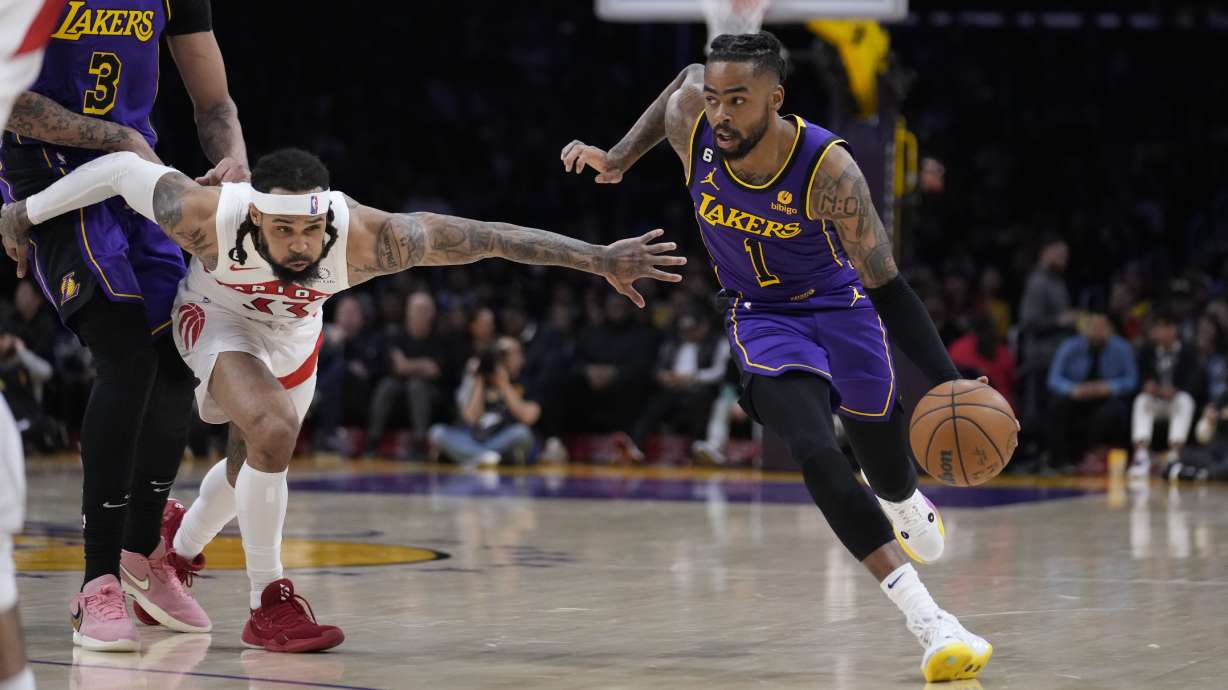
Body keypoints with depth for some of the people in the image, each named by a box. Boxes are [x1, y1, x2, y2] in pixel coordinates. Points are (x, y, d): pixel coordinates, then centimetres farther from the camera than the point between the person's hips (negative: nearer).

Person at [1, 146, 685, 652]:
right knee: (272, 432, -29)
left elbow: (488, 237, -39)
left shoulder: (364, 237, -42)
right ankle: (270, 604, -14)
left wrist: (601, 259, -40)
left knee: (254, 466, 22)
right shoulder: (209, 216, -43)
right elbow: (122, 169, -26)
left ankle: (180, 549, 54)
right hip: (218, 319, -3)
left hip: (294, 337, 3)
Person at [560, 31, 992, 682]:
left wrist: (948, 383, -37)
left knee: (887, 464, 13)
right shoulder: (691, 122, -22)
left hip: (840, 306, -1)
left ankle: (908, 504, 56)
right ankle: (928, 622, -29)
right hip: (762, 317, 1)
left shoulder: (829, 169, -31)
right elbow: (686, 77, 6)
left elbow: (887, 290, -28)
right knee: (815, 452, -24)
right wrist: (617, 159, 8)